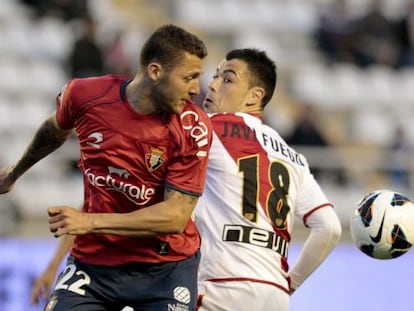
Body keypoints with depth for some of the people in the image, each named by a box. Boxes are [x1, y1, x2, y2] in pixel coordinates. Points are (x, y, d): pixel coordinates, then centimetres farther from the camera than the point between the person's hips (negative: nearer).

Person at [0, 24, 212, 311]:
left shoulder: (194, 128, -16)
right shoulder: (83, 96, -9)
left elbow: (176, 216, -20)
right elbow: (55, 131, 15)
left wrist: (91, 222, -26)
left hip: (166, 268, -2)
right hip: (92, 261, 2)